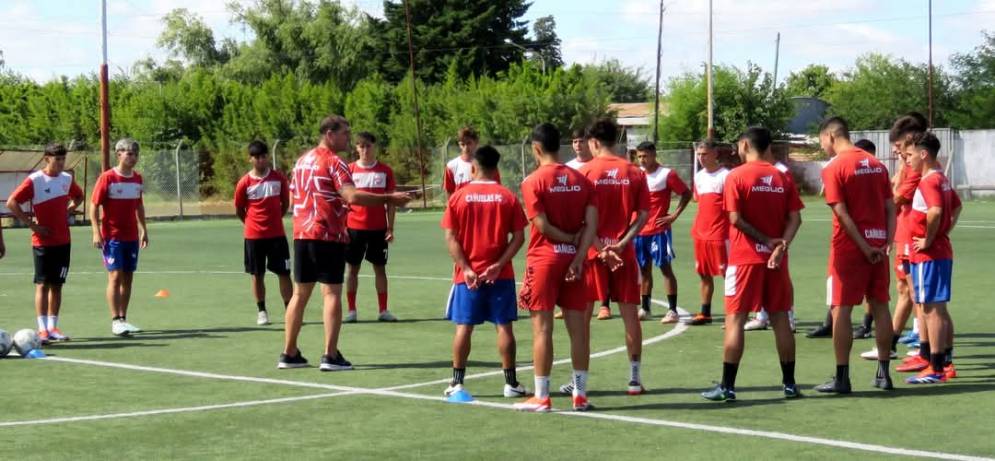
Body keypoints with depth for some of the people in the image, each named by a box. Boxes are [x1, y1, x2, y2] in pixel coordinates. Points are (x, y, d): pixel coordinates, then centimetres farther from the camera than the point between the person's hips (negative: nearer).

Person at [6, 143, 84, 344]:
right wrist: (31, 224, -14)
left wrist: (67, 212, 9)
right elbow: (11, 203, -14)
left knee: (57, 284, 8)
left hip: (63, 241, 5)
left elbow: (78, 196, 27)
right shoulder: (34, 180, -11)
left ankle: (53, 327, 13)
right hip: (42, 242, -5)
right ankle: (42, 329, -5)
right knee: (42, 284, -5)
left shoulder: (67, 179, 6)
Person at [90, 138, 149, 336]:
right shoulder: (107, 178, -9)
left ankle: (123, 319, 15)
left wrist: (143, 229, 18)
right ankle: (115, 321, -11)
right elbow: (94, 205, -9)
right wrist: (96, 232, -15)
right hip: (112, 236, -6)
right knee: (115, 276, -10)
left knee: (128, 277, 8)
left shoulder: (137, 179, 9)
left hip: (132, 236, 6)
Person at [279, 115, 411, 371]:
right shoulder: (334, 162, -11)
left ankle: (289, 354, 14)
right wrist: (388, 199, -22)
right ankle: (330, 357, -8)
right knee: (332, 293, -4)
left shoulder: (302, 160, 14)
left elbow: (292, 197, 20)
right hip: (329, 236, -7)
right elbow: (352, 196, -24)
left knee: (300, 294, 12)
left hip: (301, 235, 7)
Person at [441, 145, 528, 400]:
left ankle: (457, 383, 8)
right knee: (504, 326, 5)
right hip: (500, 274, 0)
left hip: (468, 274, 0)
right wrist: (499, 264, -8)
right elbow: (518, 236, -5)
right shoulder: (507, 197, -1)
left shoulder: (459, 196, -1)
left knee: (464, 327, 6)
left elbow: (451, 238, -5)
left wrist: (466, 268, -8)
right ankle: (511, 383, 7)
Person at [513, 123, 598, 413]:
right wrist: (578, 257, -6)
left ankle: (541, 397, 1)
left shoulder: (533, 181, -8)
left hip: (544, 259, -5)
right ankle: (580, 394, 10)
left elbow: (542, 225, -15)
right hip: (573, 259, 5)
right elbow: (592, 223, -2)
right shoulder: (581, 180, 6)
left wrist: (570, 238, -1)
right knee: (578, 327, 7)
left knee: (542, 327, -1)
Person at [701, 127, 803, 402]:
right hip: (775, 259, 4)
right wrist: (781, 245, -12)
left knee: (735, 319, -1)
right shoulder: (781, 178, 7)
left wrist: (766, 240, -8)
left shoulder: (737, 176, -6)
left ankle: (727, 387, -2)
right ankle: (789, 384, 14)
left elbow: (736, 219, -14)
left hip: (745, 258, -4)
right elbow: (795, 218, -1)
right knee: (780, 319, 10)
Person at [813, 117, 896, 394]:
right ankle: (883, 374, 14)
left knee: (841, 309, -1)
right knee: (880, 306, 11)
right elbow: (891, 208, 7)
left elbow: (842, 214, -14)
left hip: (849, 246, -6)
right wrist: (887, 243, 0)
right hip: (878, 246, 6)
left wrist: (864, 247, -13)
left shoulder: (834, 168, -8)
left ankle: (842, 377, -2)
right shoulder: (876, 165, 11)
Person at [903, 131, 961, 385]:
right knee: (940, 309, 14)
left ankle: (936, 369, -6)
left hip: (928, 254, -10)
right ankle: (946, 362, 20)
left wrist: (928, 240, -20)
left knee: (931, 309, -7)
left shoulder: (928, 182, -17)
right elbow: (956, 206, 28)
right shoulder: (942, 180, 13)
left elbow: (935, 212, -32)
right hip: (943, 251, 10)